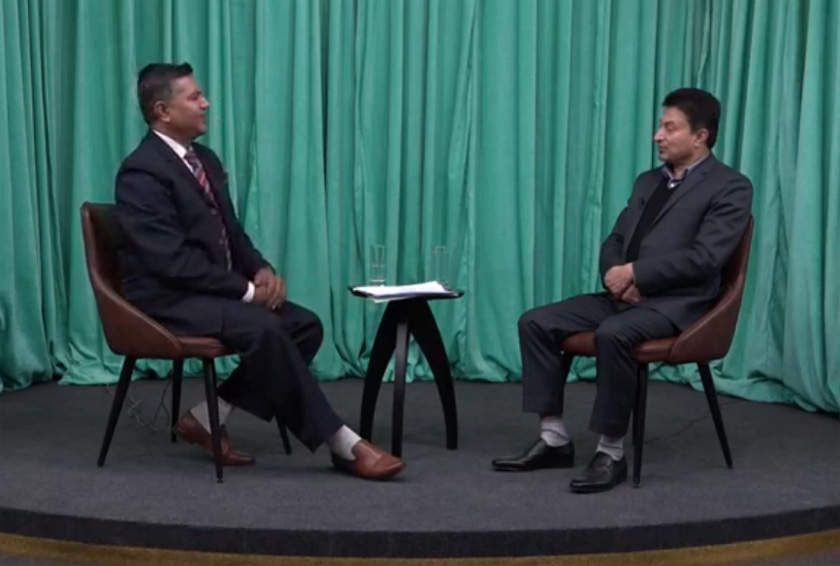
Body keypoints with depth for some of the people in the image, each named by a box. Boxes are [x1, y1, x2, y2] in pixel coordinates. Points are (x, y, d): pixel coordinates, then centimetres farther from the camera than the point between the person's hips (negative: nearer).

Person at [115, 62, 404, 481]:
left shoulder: (204, 159, 13)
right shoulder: (142, 173, -15)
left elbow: (231, 233, 18)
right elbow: (173, 261, -22)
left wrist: (262, 270, -3)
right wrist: (247, 290, -19)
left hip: (215, 290, 9)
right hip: (168, 299, -9)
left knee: (305, 325, -9)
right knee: (263, 330, -30)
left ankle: (207, 417, -3)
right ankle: (344, 445, -24)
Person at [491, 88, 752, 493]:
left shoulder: (730, 188, -3)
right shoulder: (648, 181, 20)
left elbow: (704, 258, -15)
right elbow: (614, 242, 17)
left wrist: (634, 273, -17)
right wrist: (615, 276, -6)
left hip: (675, 303, -8)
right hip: (626, 295, 8)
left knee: (613, 334, -37)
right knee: (536, 322, -8)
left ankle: (611, 454, -24)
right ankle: (554, 440, -4)